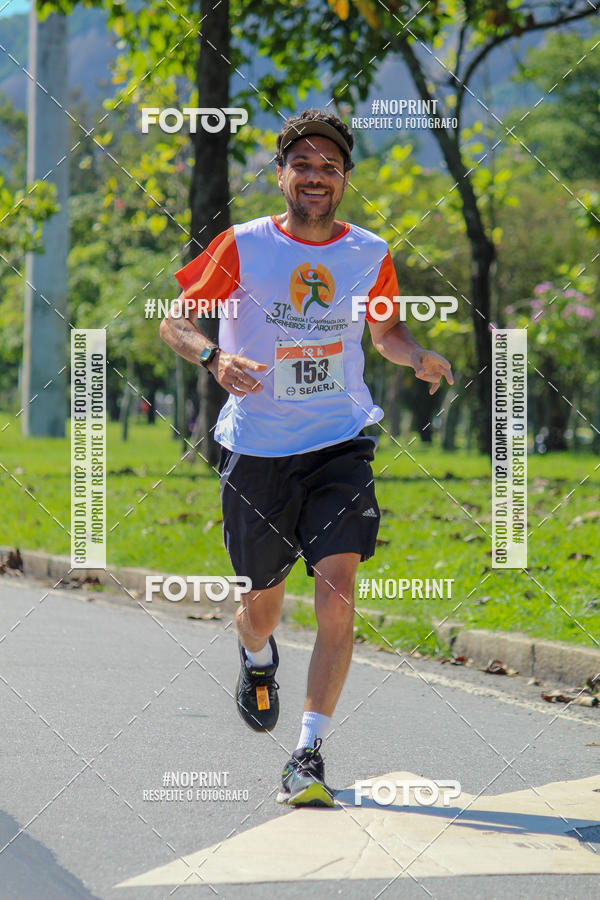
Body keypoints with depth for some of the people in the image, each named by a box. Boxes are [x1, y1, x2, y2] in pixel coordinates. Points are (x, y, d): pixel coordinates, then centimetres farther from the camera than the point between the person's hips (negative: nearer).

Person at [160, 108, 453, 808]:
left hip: (340, 443, 1)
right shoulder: (243, 247, -6)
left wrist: (418, 358, -3)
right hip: (256, 448, -1)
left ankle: (309, 755, -14)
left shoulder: (369, 255, 2)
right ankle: (257, 658, 51)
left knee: (337, 589, -17)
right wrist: (213, 357, -22)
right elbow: (171, 319, -1)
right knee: (264, 599, 12)